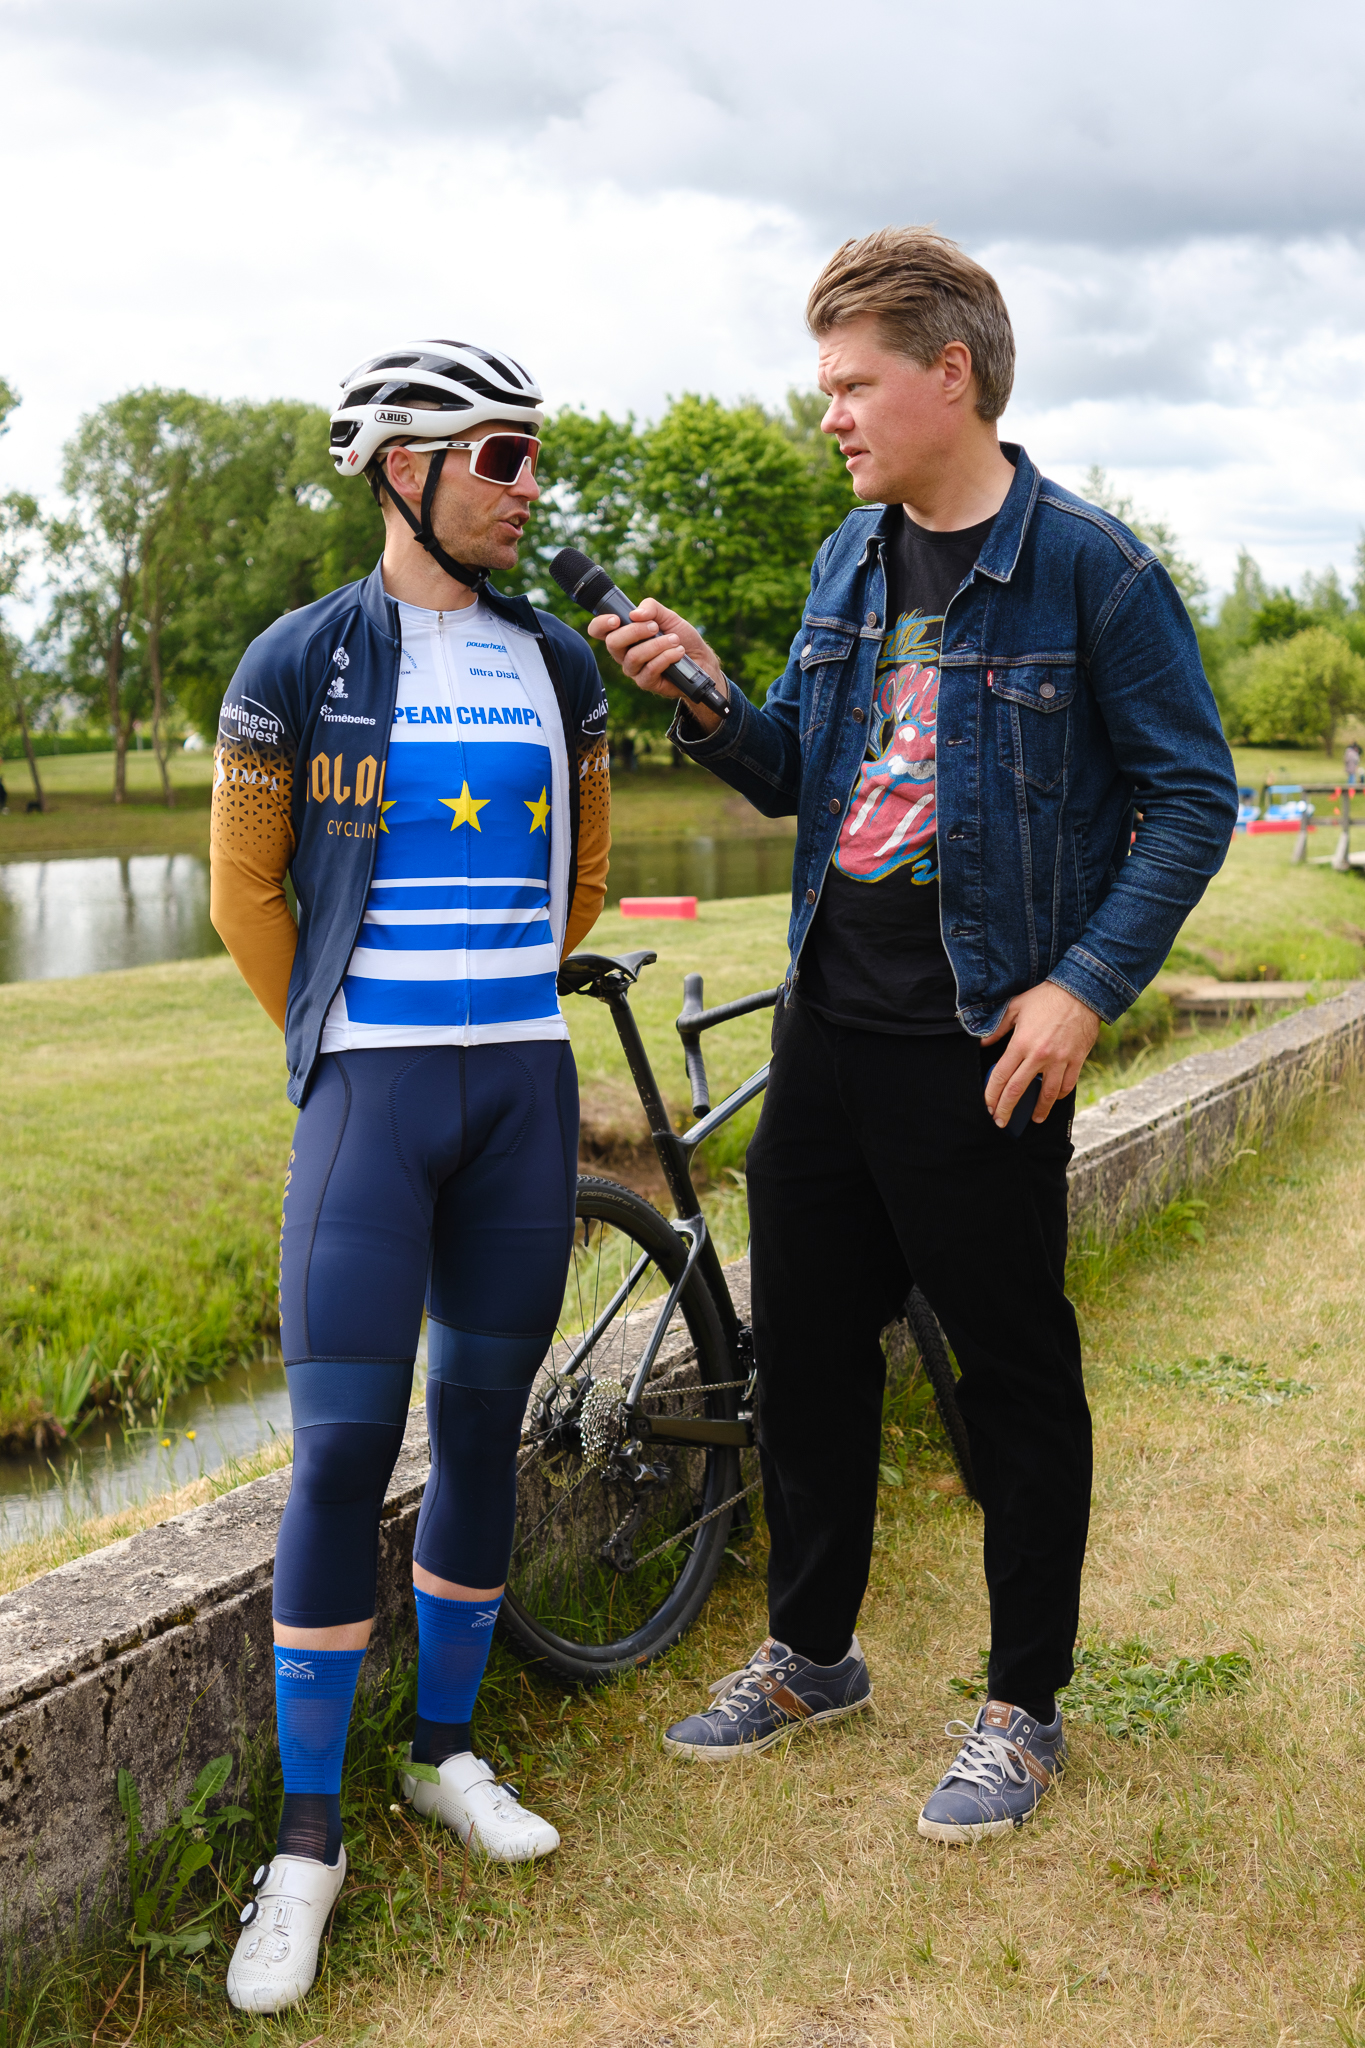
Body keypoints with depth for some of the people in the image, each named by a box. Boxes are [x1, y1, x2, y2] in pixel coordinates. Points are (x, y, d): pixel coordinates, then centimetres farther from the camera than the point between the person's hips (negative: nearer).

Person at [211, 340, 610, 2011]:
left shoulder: (558, 665, 9)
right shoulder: (300, 664, -3)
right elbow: (247, 893, 5)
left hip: (526, 1088, 4)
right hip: (370, 1092, -4)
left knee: (481, 1431, 10)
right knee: (341, 1452, -6)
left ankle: (446, 1752, 28)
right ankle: (306, 1838, 7)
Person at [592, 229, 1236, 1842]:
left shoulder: (1087, 566, -9)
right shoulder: (849, 560, 10)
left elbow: (1191, 794, -8)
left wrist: (1087, 985, -16)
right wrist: (705, 700, -5)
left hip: (982, 1047, -6)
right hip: (828, 1026, 7)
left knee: (1015, 1377, 6)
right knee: (804, 1343, 14)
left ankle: (1022, 1708, 23)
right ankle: (811, 1651, 33)